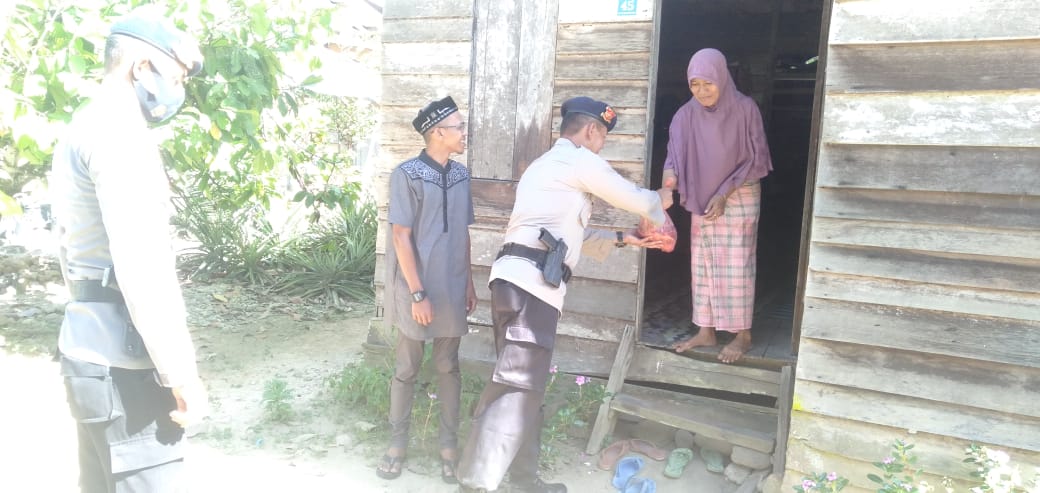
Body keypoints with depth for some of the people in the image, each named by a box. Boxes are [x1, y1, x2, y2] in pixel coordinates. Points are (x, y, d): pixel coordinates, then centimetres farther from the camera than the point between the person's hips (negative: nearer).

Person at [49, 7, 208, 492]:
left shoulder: (81, 128, 16)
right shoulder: (120, 129, -16)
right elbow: (142, 266, -25)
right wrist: (182, 375, -22)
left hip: (90, 348, 10)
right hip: (122, 362, -10)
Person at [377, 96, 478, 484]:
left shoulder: (461, 175, 5)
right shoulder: (407, 174, -13)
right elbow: (401, 238, -14)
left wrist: (469, 282, 12)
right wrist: (417, 293, -16)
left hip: (452, 290, 5)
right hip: (417, 290, -5)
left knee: (448, 368, 13)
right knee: (407, 369, 9)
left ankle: (449, 445, 25)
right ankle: (397, 444, 25)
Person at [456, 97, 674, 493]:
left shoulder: (547, 164, 29)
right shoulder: (580, 160, 0)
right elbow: (636, 199, 9)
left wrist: (620, 238, 35)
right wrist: (660, 200, 31)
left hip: (516, 279, 10)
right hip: (531, 282, -10)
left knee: (525, 385, 14)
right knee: (516, 389, -12)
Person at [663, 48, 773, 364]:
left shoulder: (745, 109, -12)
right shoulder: (687, 115, -4)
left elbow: (755, 158, -9)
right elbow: (674, 159, -10)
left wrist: (724, 193, -16)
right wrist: (666, 191, -30)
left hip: (740, 199, -4)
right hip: (702, 199, 4)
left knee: (736, 266, -3)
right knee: (703, 266, 7)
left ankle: (743, 335, 8)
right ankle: (705, 331, 16)